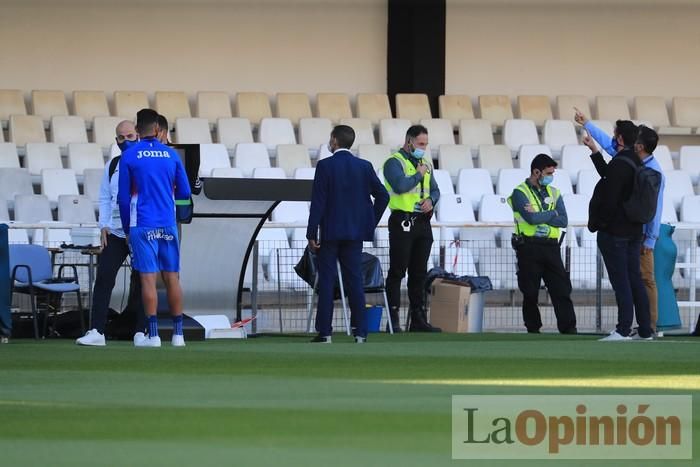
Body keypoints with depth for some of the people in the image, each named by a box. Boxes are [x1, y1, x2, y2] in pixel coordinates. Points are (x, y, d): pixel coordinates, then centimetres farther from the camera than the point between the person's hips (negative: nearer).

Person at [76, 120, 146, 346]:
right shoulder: (112, 166, 13)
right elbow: (105, 198, 16)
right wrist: (103, 227, 5)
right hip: (115, 232, 3)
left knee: (140, 282, 1)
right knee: (104, 278, -6)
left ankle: (140, 331, 8)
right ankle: (97, 331, -7)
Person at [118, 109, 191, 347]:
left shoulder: (129, 156, -1)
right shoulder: (171, 154, 4)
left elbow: (124, 198, 0)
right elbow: (184, 192, 9)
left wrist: (127, 229, 10)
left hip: (143, 226, -2)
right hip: (168, 225, 2)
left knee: (148, 278, -3)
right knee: (172, 278, 6)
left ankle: (153, 334, -6)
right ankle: (178, 334, 7)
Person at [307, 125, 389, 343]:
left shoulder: (325, 166, -9)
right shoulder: (364, 167, 2)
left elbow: (318, 201, -11)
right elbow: (382, 195, 3)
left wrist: (312, 233, -8)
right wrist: (371, 223, 12)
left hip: (330, 232, -4)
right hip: (355, 232, 4)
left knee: (326, 281, 0)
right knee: (355, 280, 6)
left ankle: (325, 332, -2)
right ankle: (360, 332, 3)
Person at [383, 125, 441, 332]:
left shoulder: (426, 163, 18)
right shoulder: (395, 162, -6)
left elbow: (435, 189, 23)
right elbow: (400, 185, -22)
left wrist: (431, 200, 1)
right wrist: (419, 175, -9)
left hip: (422, 221, 8)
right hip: (403, 221, -8)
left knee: (419, 273, 10)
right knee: (397, 271, -7)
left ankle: (418, 319, 14)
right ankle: (393, 320, -7)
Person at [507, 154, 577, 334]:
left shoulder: (554, 193, 15)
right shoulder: (520, 193, -1)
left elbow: (563, 221, 0)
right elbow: (531, 218, -16)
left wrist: (539, 215, -9)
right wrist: (552, 214, -2)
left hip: (550, 246, 4)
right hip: (529, 248, -4)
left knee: (562, 290, -3)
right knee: (530, 293, 2)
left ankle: (569, 328, -4)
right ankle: (533, 330, 11)